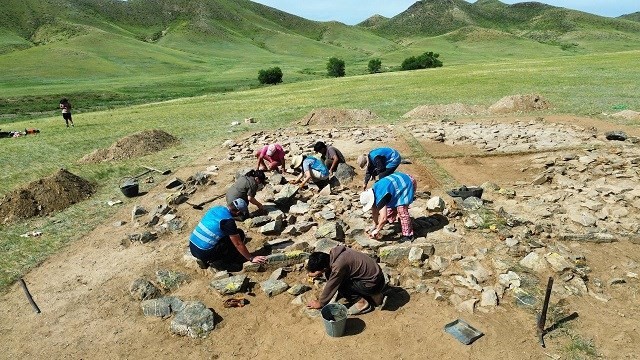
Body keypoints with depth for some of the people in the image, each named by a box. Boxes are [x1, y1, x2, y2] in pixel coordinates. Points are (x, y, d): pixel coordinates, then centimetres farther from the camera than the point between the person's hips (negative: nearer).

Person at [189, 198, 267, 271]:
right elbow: (238, 244, -13)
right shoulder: (228, 220, -17)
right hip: (204, 253, -8)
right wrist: (251, 258, -3)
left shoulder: (217, 208, 6)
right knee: (240, 234, -3)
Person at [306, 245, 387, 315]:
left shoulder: (338, 267, -26)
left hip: (374, 283, -9)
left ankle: (362, 302, -1)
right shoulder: (334, 252, -3)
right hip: (375, 273, 9)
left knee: (340, 285, -12)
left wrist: (320, 303, 2)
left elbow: (330, 287, -13)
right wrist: (313, 273, -2)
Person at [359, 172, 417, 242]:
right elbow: (374, 211, 9)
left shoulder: (380, 197, -31)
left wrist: (377, 230, -18)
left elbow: (384, 218, -33)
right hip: (400, 180, 10)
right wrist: (375, 226, 13)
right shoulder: (372, 192, -4)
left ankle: (408, 235, -6)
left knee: (401, 210, -15)